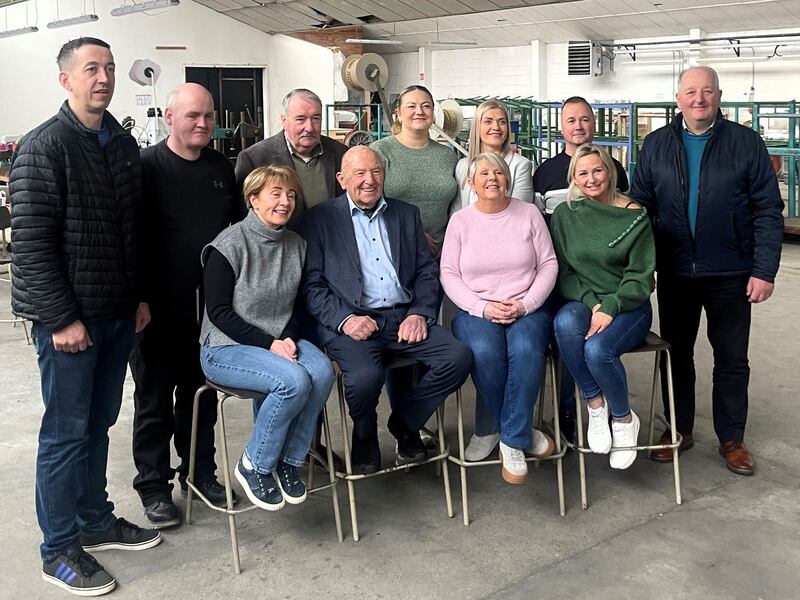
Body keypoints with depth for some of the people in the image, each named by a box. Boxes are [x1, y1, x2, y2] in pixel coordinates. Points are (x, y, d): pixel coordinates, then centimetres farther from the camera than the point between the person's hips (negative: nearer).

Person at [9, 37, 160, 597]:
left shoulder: (123, 144, 11)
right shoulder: (44, 147, -11)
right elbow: (31, 241, -16)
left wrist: (140, 296, 12)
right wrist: (61, 318, -17)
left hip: (118, 314, 7)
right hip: (68, 318, -7)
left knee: (99, 422, 16)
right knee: (66, 431, 2)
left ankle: (95, 519, 31)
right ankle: (60, 550, 15)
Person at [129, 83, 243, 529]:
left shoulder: (223, 167, 8)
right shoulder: (147, 166, -8)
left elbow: (239, 227, 17)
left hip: (210, 307, 5)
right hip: (160, 309, -5)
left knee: (203, 394, 16)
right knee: (155, 400, 8)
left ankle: (200, 472, 31)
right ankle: (154, 486, 21)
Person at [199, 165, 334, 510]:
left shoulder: (296, 245, 8)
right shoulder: (229, 245, -10)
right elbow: (219, 312, -12)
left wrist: (288, 338, -6)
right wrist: (269, 343, -17)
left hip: (279, 342, 6)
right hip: (226, 348, -5)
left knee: (322, 371, -26)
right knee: (294, 381, -30)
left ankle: (288, 460, -7)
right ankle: (253, 466, -8)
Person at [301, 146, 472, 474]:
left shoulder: (406, 214, 19)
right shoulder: (320, 219, 7)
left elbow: (427, 272, 15)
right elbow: (312, 285, 0)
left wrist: (420, 313, -4)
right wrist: (345, 320, -16)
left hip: (404, 318, 4)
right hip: (350, 322, -4)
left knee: (459, 356, -19)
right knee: (365, 376, -34)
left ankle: (404, 423, 5)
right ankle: (365, 436, 2)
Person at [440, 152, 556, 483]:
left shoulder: (529, 213, 9)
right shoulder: (460, 221, 8)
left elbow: (548, 265, 6)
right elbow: (449, 274, 3)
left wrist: (525, 304, -9)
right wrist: (482, 308, -11)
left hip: (527, 309, 0)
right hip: (476, 310, 0)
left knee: (527, 350, -33)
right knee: (485, 353, -32)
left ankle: (511, 441, -20)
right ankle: (523, 433, -11)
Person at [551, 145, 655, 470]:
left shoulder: (635, 215, -2)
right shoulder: (565, 214, 5)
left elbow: (640, 275, -5)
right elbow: (562, 272, 4)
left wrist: (610, 308, -19)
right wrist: (592, 303, -12)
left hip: (628, 306, -2)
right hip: (582, 300, 2)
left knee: (597, 349, -32)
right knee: (566, 321, -35)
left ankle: (624, 418, -3)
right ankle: (595, 404, -15)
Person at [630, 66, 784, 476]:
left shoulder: (746, 143, -3)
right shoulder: (656, 145, 3)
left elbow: (768, 211, -4)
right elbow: (641, 205, 4)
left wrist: (764, 270, -11)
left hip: (730, 274, -2)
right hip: (674, 272, 2)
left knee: (732, 360, 9)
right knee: (676, 354, 13)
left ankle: (731, 438, 25)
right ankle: (679, 430, 30)